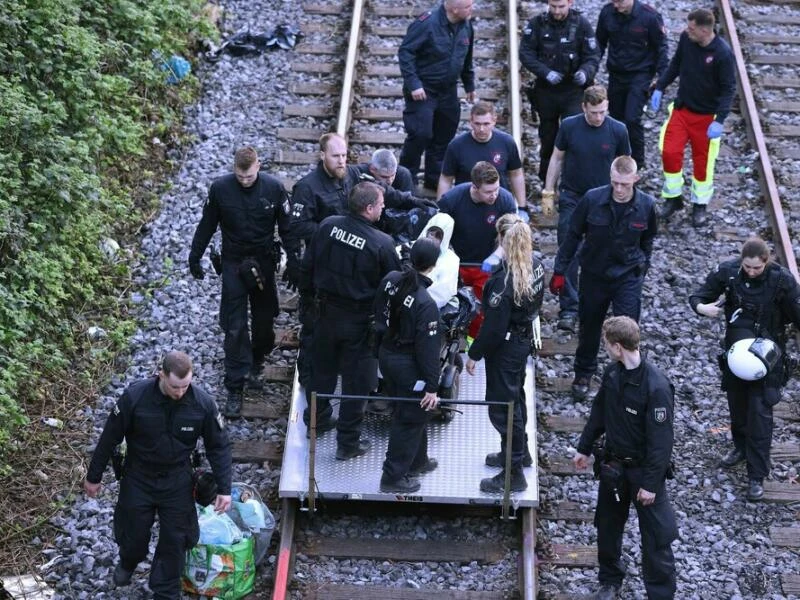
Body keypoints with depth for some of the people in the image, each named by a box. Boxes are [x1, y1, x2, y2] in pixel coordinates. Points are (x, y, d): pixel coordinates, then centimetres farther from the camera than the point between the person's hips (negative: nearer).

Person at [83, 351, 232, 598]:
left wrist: (224, 489, -10)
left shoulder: (202, 403, -21)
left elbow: (219, 446, -8)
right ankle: (128, 562, 51)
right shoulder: (135, 396, -25)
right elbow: (110, 437, -11)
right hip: (138, 478, 0)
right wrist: (93, 477, -1)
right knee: (134, 532, 15)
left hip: (177, 482, 1)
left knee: (175, 540, 6)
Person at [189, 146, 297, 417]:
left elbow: (287, 227, -3)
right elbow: (206, 226, 1)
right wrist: (194, 258, 6)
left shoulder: (273, 187, -11)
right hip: (233, 265, -1)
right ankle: (235, 388, 0)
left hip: (264, 263, 1)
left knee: (264, 321, 13)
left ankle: (255, 365, 39)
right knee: (234, 328, -4)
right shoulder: (220, 188, -11)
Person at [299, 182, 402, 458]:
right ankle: (348, 441, 18)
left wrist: (311, 291, 19)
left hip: (326, 312, 5)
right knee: (356, 378, 9)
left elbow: (307, 267, 2)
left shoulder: (328, 226, -10)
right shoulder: (382, 244, -23)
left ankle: (317, 418, 43)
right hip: (359, 320, -5)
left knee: (323, 367, 24)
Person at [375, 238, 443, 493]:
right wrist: (432, 387, -14)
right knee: (409, 420, 9)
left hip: (386, 355, 8)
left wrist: (381, 348, 22)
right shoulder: (426, 304, -28)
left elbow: (379, 317, 7)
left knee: (412, 414, 26)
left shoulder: (391, 280, -7)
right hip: (409, 366, -8)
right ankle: (393, 478, 18)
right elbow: (428, 349, -22)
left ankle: (417, 461, 44)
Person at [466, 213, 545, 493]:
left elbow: (494, 327, -24)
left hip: (505, 346, -9)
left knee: (502, 406, 2)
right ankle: (519, 451, 46)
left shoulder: (505, 279, -30)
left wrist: (474, 354, -14)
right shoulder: (536, 265, -6)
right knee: (516, 396, 27)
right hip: (525, 337, 9)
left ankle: (514, 474, 9)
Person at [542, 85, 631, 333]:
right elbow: (557, 158, 3)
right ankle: (569, 309, 1)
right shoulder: (569, 126, -9)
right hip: (572, 198, 0)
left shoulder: (618, 131, -10)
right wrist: (548, 191, 2)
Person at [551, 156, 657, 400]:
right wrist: (559, 271, -2)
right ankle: (583, 374, 38)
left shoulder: (646, 205, -13)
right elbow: (573, 235, -5)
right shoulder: (593, 199, -16)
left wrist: (641, 267, 16)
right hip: (593, 274, 1)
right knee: (589, 326, 17)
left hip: (628, 277, -1)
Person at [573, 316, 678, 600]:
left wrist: (651, 483, -20)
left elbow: (661, 440, -23)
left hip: (644, 470, -7)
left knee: (656, 537, 2)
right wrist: (584, 448, 17)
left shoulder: (656, 386, -27)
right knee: (607, 526, 20)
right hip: (613, 465, 7)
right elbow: (599, 411, 11)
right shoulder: (612, 373, -5)